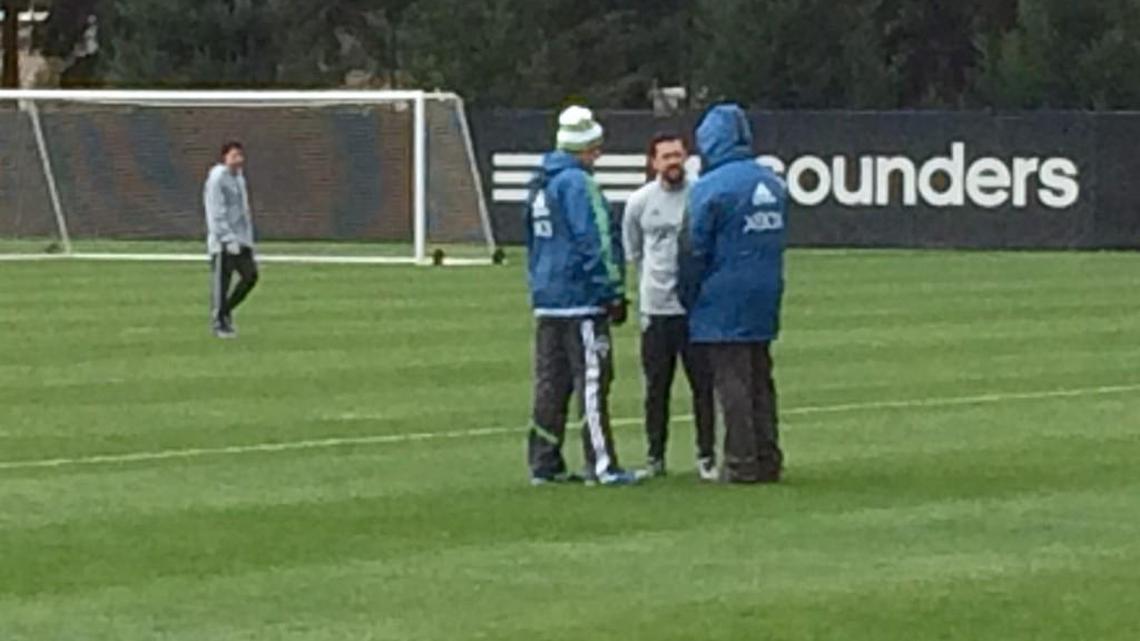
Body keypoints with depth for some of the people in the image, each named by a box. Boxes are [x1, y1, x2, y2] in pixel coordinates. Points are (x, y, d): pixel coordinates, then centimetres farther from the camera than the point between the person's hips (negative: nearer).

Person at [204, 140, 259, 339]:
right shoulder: (216, 179, -10)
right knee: (221, 282, -4)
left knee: (250, 275, 4)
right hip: (223, 241, -8)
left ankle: (226, 310, 20)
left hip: (240, 239, 8)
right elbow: (215, 214, -16)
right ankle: (219, 324, 3)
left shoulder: (239, 178, 17)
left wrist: (248, 239, 18)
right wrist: (229, 239, -22)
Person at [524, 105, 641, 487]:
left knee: (550, 383, 10)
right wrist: (614, 292, -13)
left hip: (546, 300, 9)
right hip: (581, 299, -9)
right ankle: (601, 466, -8)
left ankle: (544, 464, 11)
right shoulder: (577, 183, -12)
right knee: (592, 381, -7)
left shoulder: (540, 185, 17)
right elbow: (595, 241, -16)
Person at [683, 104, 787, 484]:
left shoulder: (709, 188, -13)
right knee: (760, 380, 13)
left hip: (723, 302, -6)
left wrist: (690, 298, 0)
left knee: (732, 382, -2)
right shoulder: (774, 184, 7)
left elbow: (697, 252, -11)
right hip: (765, 299, 6)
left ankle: (742, 463, -3)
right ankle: (767, 460, 15)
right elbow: (776, 241, 11)